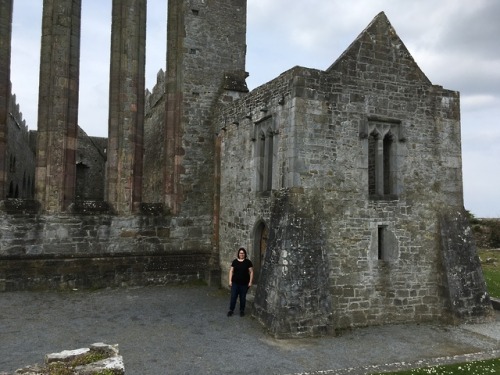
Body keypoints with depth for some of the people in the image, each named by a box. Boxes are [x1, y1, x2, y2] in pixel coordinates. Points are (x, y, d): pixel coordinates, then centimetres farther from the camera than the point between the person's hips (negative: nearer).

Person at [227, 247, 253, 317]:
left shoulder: (248, 262, -3)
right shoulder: (235, 261, 3)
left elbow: (251, 272, -3)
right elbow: (231, 271, 5)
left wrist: (250, 282, -7)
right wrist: (230, 281, -1)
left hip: (244, 284, -1)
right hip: (235, 283, 1)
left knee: (243, 297, 8)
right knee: (233, 297, 2)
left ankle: (242, 310, 23)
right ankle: (231, 310, 15)